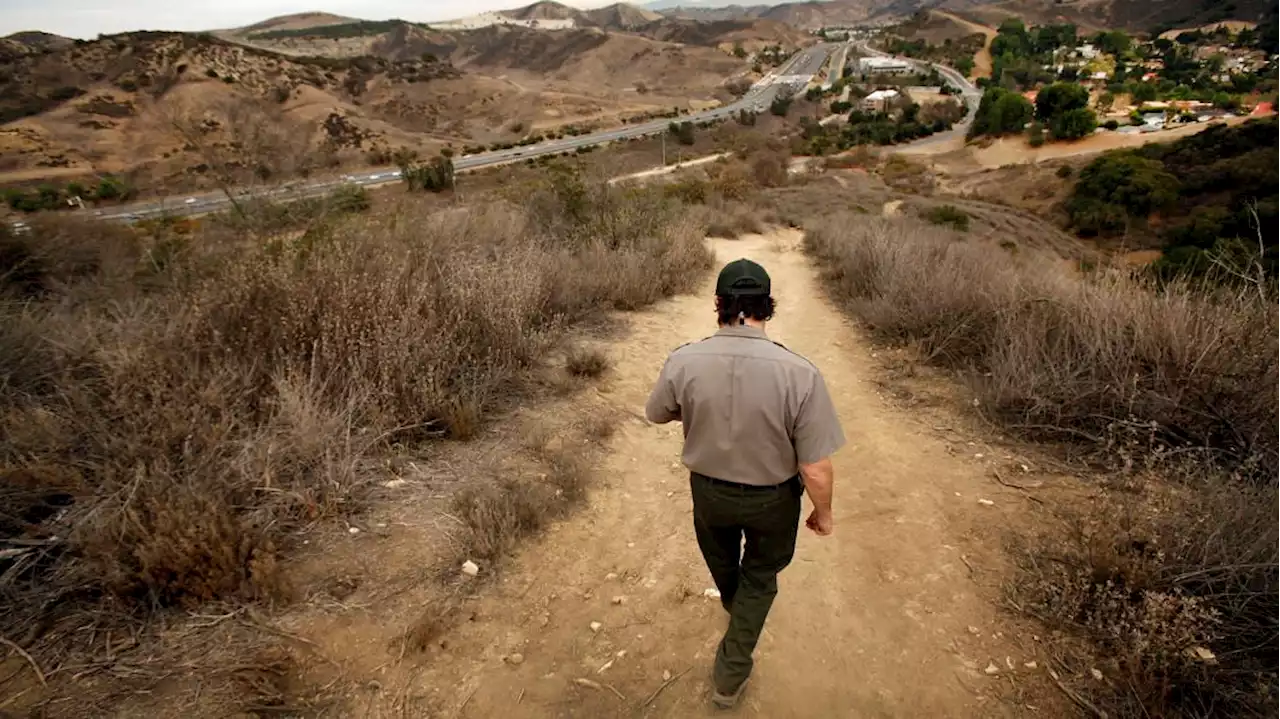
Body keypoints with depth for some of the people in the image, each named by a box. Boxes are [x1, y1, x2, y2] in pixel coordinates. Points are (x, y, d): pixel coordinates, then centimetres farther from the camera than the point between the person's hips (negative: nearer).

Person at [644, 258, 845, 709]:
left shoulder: (683, 362, -22)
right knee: (759, 576, 26)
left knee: (721, 557, 34)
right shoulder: (799, 374, -29)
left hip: (708, 490, 2)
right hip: (772, 498, -2)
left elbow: (657, 415, -1)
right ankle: (731, 675, 36)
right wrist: (823, 512, -3)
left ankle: (734, 604, 65)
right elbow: (816, 471, -23)